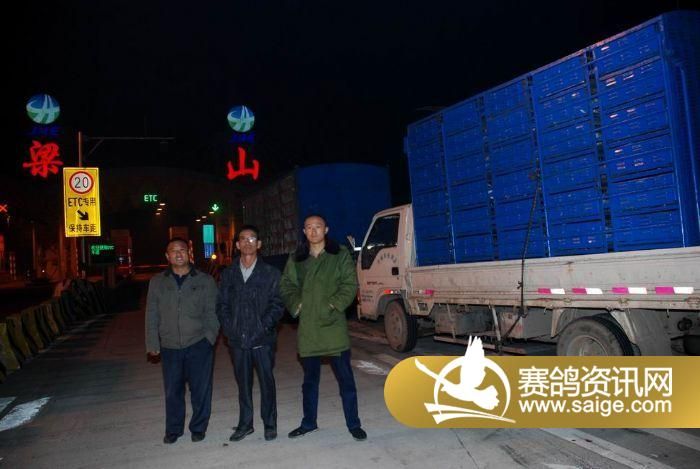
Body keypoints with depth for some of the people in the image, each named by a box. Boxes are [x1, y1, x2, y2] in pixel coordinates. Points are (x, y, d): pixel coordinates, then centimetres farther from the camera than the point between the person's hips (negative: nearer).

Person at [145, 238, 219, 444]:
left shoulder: (205, 281, 3)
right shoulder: (157, 282, 8)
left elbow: (212, 313, 3)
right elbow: (151, 316, 9)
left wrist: (209, 338, -5)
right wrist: (152, 345, 4)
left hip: (198, 345, -1)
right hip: (170, 347, 2)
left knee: (200, 389, 5)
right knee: (172, 391, 10)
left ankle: (198, 428, 23)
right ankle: (173, 430, 28)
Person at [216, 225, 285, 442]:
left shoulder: (270, 273, 1)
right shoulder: (228, 274, 9)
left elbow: (277, 304, -2)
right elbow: (222, 305, 9)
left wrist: (264, 326, -12)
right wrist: (229, 327, -3)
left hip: (263, 339, -2)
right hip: (237, 340, 3)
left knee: (267, 381, 5)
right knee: (243, 383, 12)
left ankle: (270, 424, 20)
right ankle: (245, 424, 26)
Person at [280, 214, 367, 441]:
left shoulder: (340, 255, 1)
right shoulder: (296, 259, 9)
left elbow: (350, 284, -3)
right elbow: (286, 285, 10)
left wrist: (333, 305, -13)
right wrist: (297, 304, -5)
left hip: (334, 325, -3)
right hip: (307, 327, 3)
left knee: (345, 377, 2)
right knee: (310, 378, 16)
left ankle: (353, 424, 16)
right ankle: (309, 422, 31)